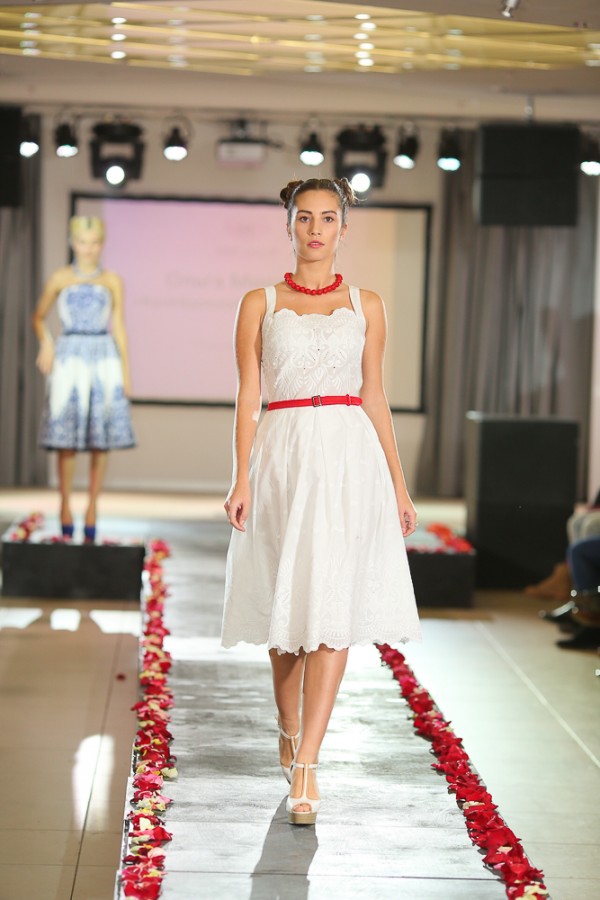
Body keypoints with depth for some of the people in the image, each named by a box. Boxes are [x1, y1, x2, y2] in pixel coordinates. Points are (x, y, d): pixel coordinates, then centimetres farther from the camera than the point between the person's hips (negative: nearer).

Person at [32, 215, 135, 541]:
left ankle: (92, 505, 10)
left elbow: (119, 327, 8)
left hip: (104, 359, 1)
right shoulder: (60, 279, 6)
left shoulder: (112, 281, 7)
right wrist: (45, 342, -6)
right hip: (70, 359, -1)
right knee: (67, 438, -2)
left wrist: (125, 370, 3)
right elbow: (39, 317, 14)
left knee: (101, 440, 1)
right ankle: (65, 506, 8)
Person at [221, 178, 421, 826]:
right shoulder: (260, 304, 7)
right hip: (283, 458, 0)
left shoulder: (366, 305, 10)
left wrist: (399, 485, 9)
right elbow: (248, 396, 4)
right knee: (286, 609, 8)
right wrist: (241, 479, -7)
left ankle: (305, 766, -11)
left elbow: (375, 398, 12)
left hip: (350, 460, 0)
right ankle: (289, 731, 32)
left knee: (332, 609, -10)